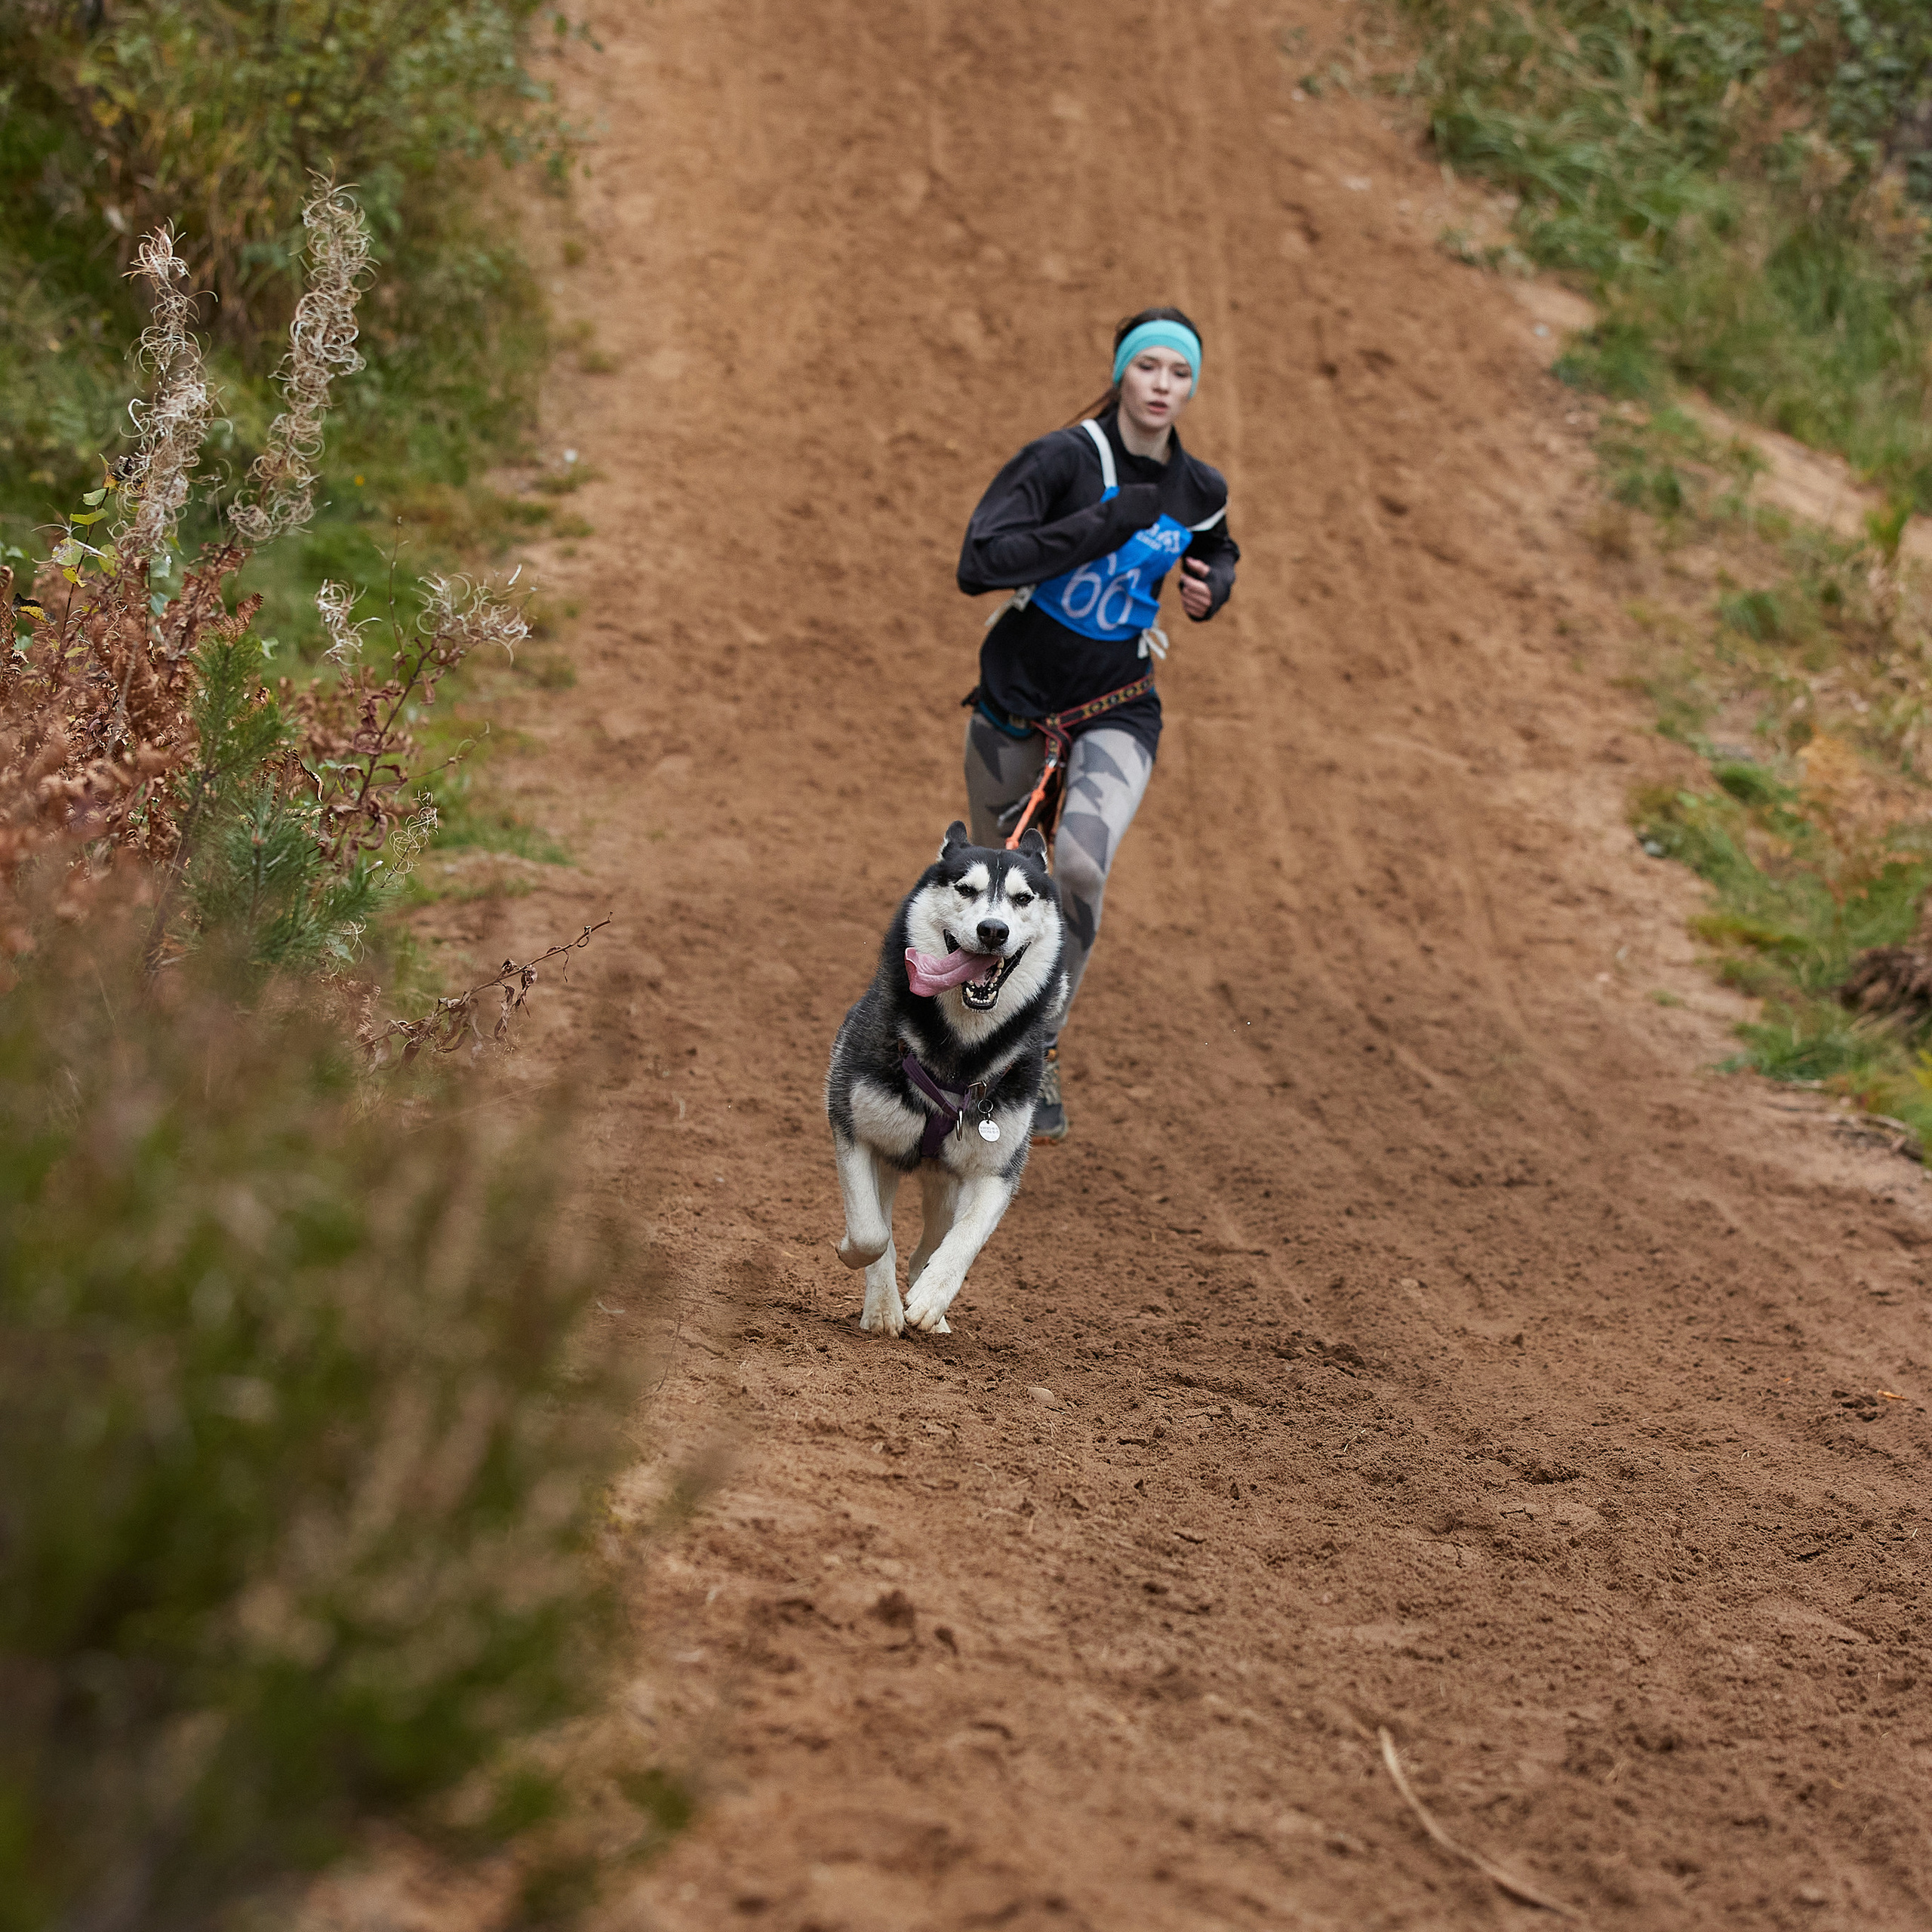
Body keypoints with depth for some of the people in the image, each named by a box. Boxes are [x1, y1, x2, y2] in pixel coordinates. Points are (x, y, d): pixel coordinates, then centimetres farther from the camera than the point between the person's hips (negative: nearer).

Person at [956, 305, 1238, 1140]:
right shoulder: (1063, 460, -15)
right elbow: (979, 564, -26)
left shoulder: (1199, 491, 0)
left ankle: (1040, 1052, -11)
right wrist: (1103, 525, -30)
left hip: (1115, 714, 1)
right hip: (1015, 704, -1)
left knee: (1079, 868, -26)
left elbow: (1216, 553, 25)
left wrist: (1210, 588, 1)